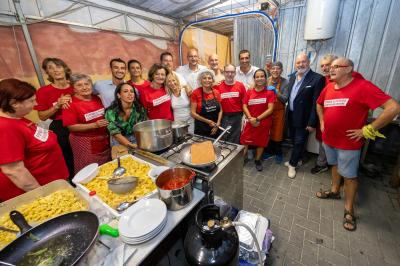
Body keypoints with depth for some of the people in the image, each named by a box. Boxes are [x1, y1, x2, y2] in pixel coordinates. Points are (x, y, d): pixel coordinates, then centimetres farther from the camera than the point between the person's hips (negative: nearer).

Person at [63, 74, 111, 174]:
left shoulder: (97, 98, 5)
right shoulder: (71, 104, -13)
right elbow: (71, 127, -16)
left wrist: (108, 120, 4)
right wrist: (94, 125, -24)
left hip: (104, 140, 6)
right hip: (85, 143, -5)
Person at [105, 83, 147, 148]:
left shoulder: (139, 108, -7)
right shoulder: (111, 111, -14)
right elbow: (116, 134, -15)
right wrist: (131, 145, -28)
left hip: (137, 140, 2)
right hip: (119, 143, -1)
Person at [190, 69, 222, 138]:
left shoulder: (216, 92, 2)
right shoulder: (196, 93, -9)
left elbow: (220, 110, 8)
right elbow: (193, 113, -10)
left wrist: (218, 124, -5)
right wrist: (207, 121, -16)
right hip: (201, 128, -3)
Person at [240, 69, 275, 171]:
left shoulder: (270, 92, -5)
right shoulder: (249, 92, 3)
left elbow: (270, 109, -11)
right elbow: (244, 106, -1)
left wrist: (257, 119, -17)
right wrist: (250, 118, -16)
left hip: (264, 123, -1)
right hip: (250, 122, 1)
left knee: (261, 142, 12)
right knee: (245, 141, 3)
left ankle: (258, 160, 33)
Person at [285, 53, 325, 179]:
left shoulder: (317, 78, -14)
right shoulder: (293, 77, 7)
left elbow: (316, 103, -16)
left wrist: (312, 122, -17)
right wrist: (288, 113, 8)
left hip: (303, 118, -6)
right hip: (291, 116, 6)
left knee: (299, 142, 7)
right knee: (294, 141, 19)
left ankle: (292, 164, 23)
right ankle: (296, 159, 39)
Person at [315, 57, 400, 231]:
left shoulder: (362, 86, -18)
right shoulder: (328, 88, 2)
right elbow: (319, 104, 22)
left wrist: (367, 130, -19)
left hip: (348, 143, -6)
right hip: (328, 139, 6)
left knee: (349, 175, 7)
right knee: (335, 165, 23)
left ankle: (349, 209, 24)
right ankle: (334, 191, 44)